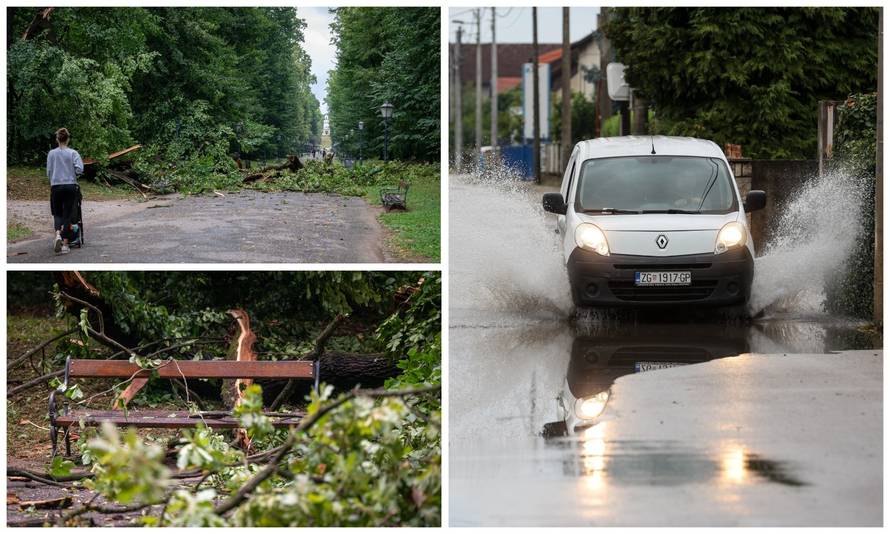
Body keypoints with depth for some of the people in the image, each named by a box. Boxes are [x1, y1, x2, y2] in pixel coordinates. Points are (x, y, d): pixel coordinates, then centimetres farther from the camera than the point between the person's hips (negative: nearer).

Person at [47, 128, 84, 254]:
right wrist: (73, 174, 8)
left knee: (57, 213, 11)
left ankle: (58, 235, -17)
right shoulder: (73, 153, -4)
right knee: (68, 214, 6)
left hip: (55, 186, 1)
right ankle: (65, 243, 3)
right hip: (70, 186, -1)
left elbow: (48, 172, 2)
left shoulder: (51, 154, 0)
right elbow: (79, 169, -13)